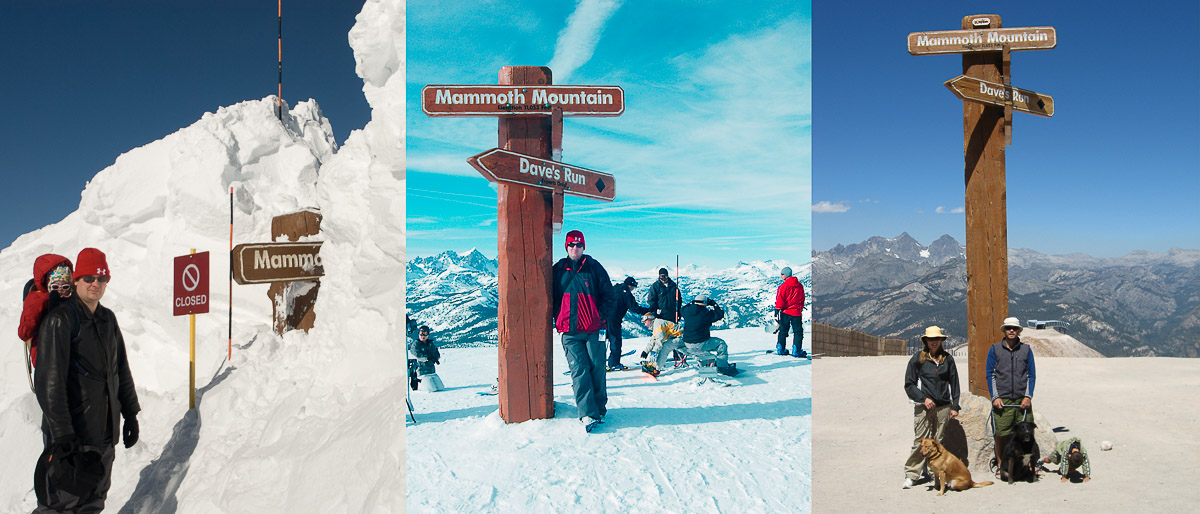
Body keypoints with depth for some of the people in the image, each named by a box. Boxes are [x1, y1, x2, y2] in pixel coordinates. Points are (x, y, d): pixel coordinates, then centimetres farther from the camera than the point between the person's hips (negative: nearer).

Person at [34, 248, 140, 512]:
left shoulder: (108, 319, 11)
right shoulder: (59, 320, -12)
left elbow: (122, 370, 18)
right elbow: (50, 381, -17)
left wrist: (130, 415, 15)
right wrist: (62, 434, -22)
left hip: (105, 431, 7)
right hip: (71, 434, -7)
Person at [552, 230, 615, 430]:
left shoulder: (594, 268, 5)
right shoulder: (558, 270, 10)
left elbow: (609, 296, 8)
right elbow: (552, 298, 20)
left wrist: (601, 315, -5)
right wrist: (558, 319, 6)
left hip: (593, 330, 0)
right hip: (570, 332, 1)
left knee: (597, 370, 2)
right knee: (579, 371, -7)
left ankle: (599, 408, 17)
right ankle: (587, 413, -8)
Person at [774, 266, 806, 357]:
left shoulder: (784, 286, -9)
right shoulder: (800, 286, 6)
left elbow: (780, 300, -10)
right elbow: (802, 299, 15)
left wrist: (777, 310, -5)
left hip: (785, 312, -2)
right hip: (797, 312, 2)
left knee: (783, 331, 10)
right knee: (798, 332, 6)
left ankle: (780, 349, 11)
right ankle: (796, 351, -1)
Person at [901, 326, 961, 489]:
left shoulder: (948, 359, 10)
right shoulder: (918, 358, 2)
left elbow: (954, 383, 15)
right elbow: (909, 385, 3)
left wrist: (955, 406, 10)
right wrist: (923, 398, -9)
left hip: (943, 406, 2)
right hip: (923, 406, -2)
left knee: (938, 441, 4)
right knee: (920, 441, -7)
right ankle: (911, 474, -1)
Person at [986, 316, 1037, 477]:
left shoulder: (1026, 349, 9)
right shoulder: (995, 349, 5)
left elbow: (1031, 375, 10)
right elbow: (989, 374, 5)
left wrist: (1028, 397, -1)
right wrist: (995, 397, -4)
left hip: (1022, 399, 1)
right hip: (1002, 400, -1)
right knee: (1001, 433, -1)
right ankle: (1000, 466, 11)